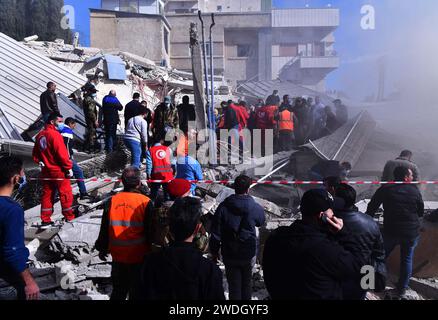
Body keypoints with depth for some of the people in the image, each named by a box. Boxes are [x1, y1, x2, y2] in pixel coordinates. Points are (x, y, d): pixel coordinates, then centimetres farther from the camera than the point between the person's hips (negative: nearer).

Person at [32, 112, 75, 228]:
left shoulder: (40, 135, 9)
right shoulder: (55, 134, -17)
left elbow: (35, 154, 15)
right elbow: (62, 153, -20)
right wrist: (69, 167, -14)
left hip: (46, 171, 8)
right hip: (59, 171, -7)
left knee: (47, 195, 11)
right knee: (66, 193, 4)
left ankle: (45, 220, 15)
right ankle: (69, 217, 12)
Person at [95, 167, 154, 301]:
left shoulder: (112, 201, -6)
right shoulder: (145, 202, -15)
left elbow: (104, 229, 3)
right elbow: (150, 230, -10)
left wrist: (102, 248, 17)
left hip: (118, 256, 3)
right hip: (139, 256, -3)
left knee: (118, 290, 22)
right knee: (137, 291, 12)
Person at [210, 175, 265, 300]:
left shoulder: (224, 207, -14)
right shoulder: (255, 208, -14)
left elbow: (216, 232, -10)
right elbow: (261, 222, 9)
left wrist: (214, 251, 3)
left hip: (229, 254, 0)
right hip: (249, 253, 0)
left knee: (233, 283, 13)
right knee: (247, 281, 22)